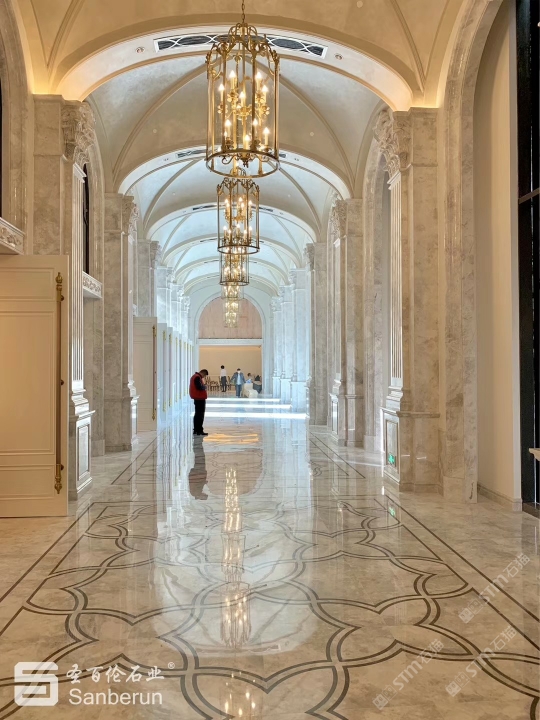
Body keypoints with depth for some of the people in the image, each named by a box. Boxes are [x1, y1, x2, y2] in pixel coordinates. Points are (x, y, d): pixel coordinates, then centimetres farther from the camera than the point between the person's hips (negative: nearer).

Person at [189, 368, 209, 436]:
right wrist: (205, 386, -8)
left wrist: (203, 385, 5)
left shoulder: (195, 376, 16)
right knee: (200, 415, -7)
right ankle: (199, 430, -6)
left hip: (197, 398, 11)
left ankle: (196, 430, 21)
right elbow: (200, 387, -26)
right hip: (200, 398, -11)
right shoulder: (198, 377, -17)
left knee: (197, 414, 16)